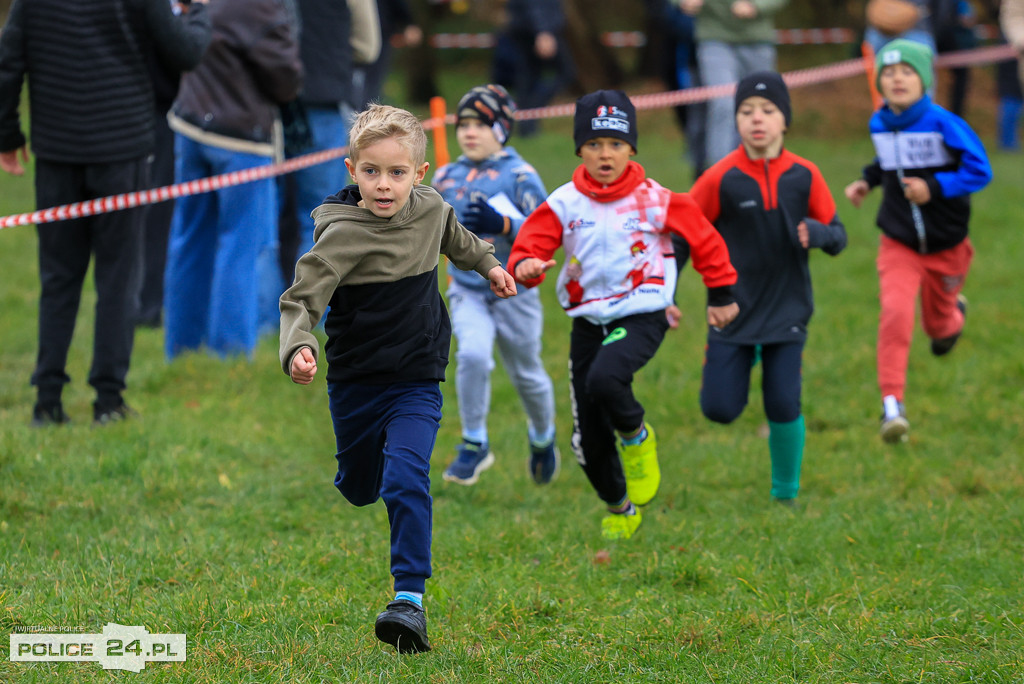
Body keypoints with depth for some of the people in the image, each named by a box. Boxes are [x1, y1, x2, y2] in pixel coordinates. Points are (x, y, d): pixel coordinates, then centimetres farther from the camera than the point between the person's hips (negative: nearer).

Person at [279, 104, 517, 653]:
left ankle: (410, 597, -23)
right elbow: (302, 298, -23)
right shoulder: (342, 234, -19)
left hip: (416, 384, 1)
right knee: (359, 489, 17)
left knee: (406, 480, -20)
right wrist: (298, 347, -41)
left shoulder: (430, 208, -3)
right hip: (354, 382, -1)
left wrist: (486, 263, 36)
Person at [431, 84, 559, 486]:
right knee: (472, 355, -23)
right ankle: (474, 445, -10)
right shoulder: (447, 177, 5)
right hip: (467, 290, 2)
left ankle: (543, 436, 41)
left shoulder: (520, 176, -9)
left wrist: (501, 224, -32)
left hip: (514, 291, -2)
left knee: (526, 375, 12)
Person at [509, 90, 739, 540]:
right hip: (588, 319, 3)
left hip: (641, 315, -3)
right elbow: (531, 243, -5)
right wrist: (525, 266, -30)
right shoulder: (564, 204, -1)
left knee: (605, 379, -34)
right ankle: (619, 508, 29)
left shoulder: (653, 200, -5)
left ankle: (636, 436, -2)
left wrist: (720, 295, 10)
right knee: (588, 438, 4)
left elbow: (703, 238, 5)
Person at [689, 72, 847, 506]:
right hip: (734, 311, -1)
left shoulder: (804, 176, -4)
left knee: (783, 408, -6)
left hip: (787, 311, 1)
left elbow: (837, 237, 3)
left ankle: (785, 496, 16)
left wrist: (816, 234, -21)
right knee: (720, 410, -4)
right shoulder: (720, 179, -10)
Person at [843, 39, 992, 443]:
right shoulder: (879, 125, -2)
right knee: (895, 312, -22)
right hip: (899, 245, 2)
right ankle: (892, 405, -19)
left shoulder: (943, 124, -18)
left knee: (938, 327, 15)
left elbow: (980, 171, -17)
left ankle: (953, 316, 56)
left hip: (946, 246, -2)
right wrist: (868, 180, 4)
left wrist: (935, 188, -26)